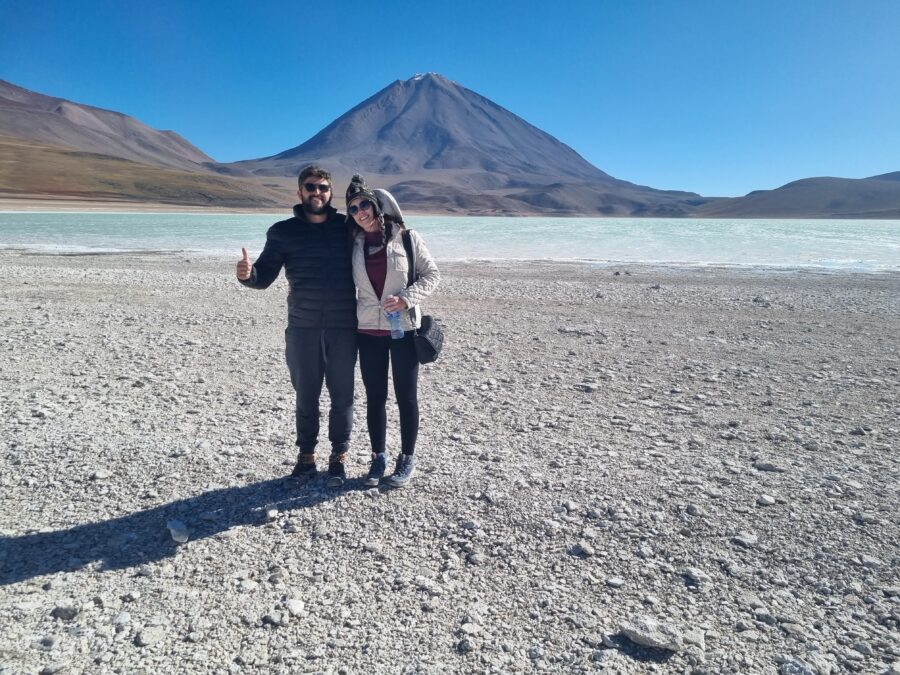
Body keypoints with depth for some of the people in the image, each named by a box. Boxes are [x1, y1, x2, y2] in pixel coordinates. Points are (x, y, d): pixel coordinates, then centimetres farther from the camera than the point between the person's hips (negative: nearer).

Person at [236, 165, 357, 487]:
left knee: (342, 396, 8)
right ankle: (306, 456, 26)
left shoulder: (347, 227, 2)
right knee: (306, 396, 11)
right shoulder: (283, 232, 3)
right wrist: (247, 274, -21)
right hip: (303, 329, 1)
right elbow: (265, 277, 0)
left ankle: (338, 457, 23)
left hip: (344, 328, 0)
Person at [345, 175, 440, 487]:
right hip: (368, 331, 3)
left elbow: (431, 273, -2)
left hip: (404, 329, -3)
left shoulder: (407, 238, -6)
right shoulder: (355, 244, 4)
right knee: (375, 396, 10)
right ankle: (378, 457, 26)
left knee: (406, 397, 6)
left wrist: (406, 299, -16)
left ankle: (407, 459, 22)